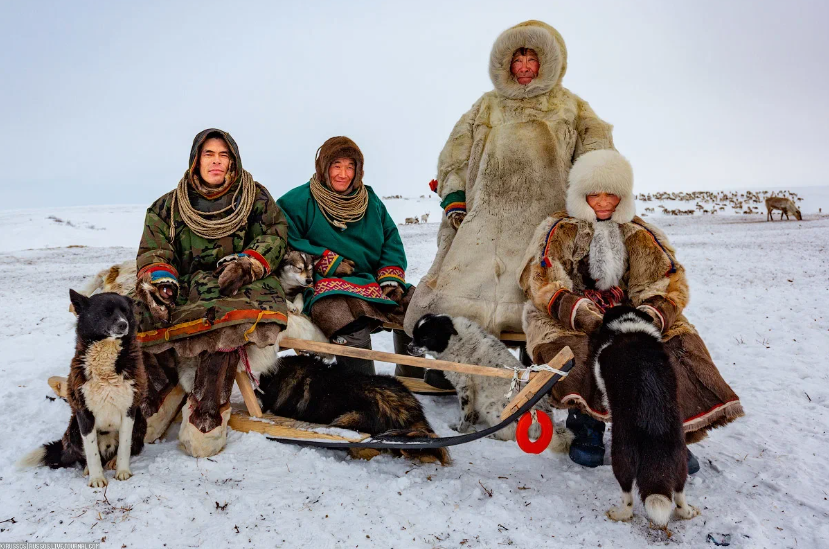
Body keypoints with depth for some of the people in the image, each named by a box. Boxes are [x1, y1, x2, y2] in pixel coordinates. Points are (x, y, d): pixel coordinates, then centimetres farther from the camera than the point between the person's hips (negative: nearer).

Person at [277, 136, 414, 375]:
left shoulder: (370, 200, 17)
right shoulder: (298, 201, 2)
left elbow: (392, 241, 18)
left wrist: (391, 278, 1)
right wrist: (329, 262, -11)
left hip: (373, 282, 6)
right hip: (326, 286, -6)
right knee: (352, 327, -37)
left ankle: (409, 379, 9)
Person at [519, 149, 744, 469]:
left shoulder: (640, 235, 17)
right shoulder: (558, 229, 7)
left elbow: (670, 280, 6)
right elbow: (539, 279, -7)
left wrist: (653, 313, -18)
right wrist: (579, 312, -24)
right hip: (569, 320, -2)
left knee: (680, 339, -23)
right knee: (567, 345, -36)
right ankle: (585, 421, -16)